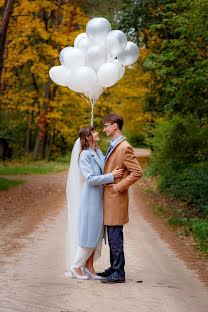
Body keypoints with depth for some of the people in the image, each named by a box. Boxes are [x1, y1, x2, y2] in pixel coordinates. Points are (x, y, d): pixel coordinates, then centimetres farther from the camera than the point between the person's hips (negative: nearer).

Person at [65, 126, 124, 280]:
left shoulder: (99, 153, 12)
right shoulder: (84, 155, -12)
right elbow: (90, 179, -20)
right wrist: (112, 176, -22)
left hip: (100, 198, 8)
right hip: (90, 199, -8)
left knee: (98, 233, 9)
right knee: (89, 234, -3)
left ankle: (89, 266, 17)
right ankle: (76, 266, 10)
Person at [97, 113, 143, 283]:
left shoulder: (125, 147, -14)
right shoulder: (113, 146, 16)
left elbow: (137, 172, -19)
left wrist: (119, 186, -17)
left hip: (116, 198, -10)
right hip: (109, 198, 10)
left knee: (116, 236, -7)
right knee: (112, 236, 15)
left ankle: (119, 273, -3)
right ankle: (114, 268, 23)